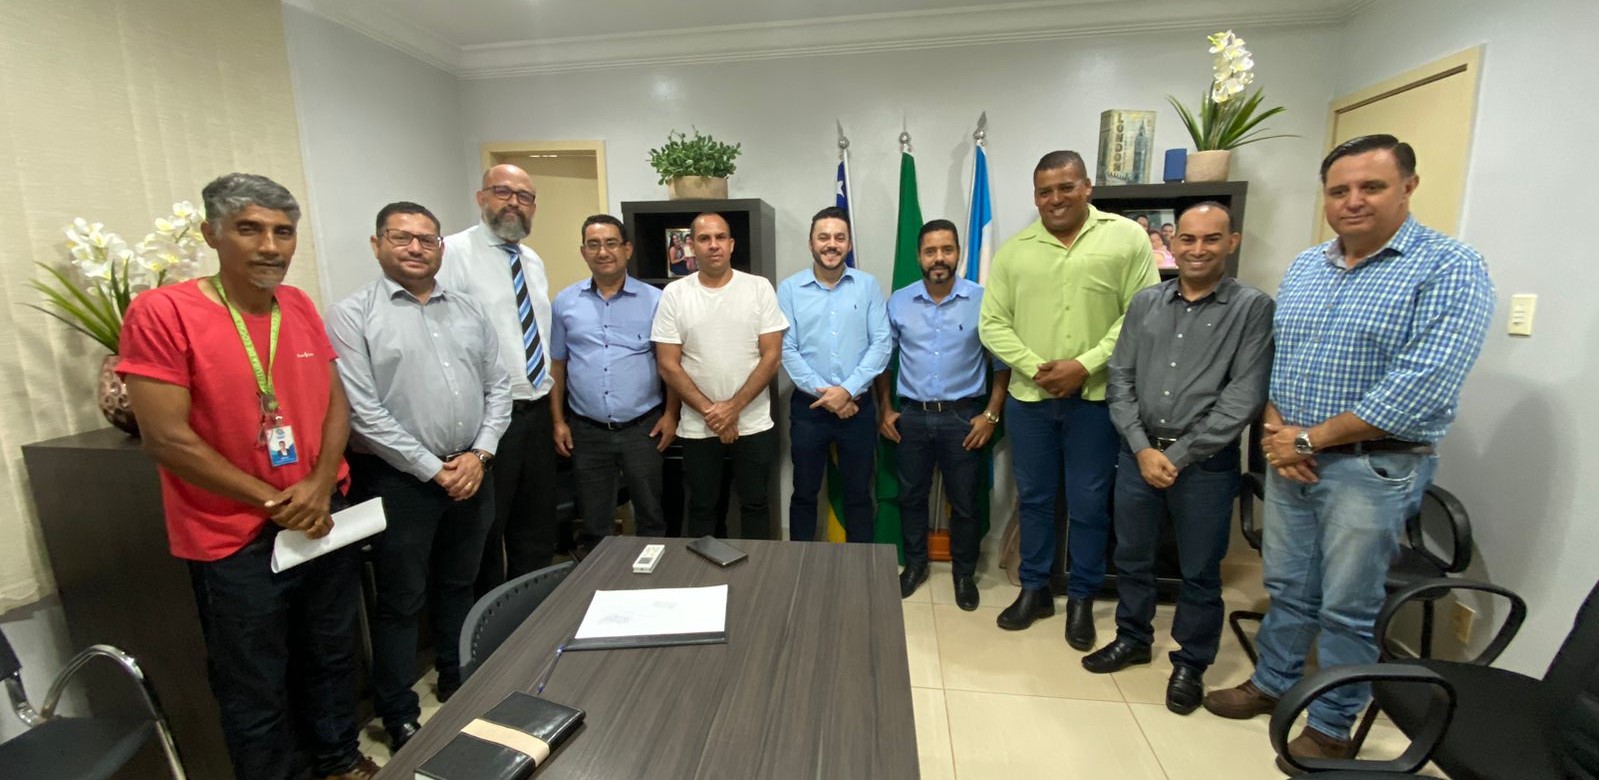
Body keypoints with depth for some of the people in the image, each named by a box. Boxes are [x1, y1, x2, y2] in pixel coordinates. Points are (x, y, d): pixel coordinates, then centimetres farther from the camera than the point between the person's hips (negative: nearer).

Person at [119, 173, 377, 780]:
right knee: (256, 693, 13)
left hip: (326, 519, 5)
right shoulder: (161, 313, -15)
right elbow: (167, 439, -17)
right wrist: (275, 502, -14)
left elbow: (336, 403, 3)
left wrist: (319, 486, -11)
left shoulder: (300, 306, 2)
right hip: (237, 541, -5)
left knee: (332, 660, 22)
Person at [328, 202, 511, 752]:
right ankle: (400, 717, 28)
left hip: (470, 472, 5)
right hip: (399, 478, -4)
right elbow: (364, 412, -13)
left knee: (458, 587, 19)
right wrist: (433, 469, -14)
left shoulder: (469, 310, 8)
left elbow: (498, 384, 6)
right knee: (400, 601, 10)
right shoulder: (353, 315, -7)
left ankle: (459, 684, 39)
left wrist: (480, 453, -7)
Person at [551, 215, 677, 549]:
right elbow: (556, 366, 8)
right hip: (587, 431, 2)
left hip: (643, 428, -1)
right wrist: (559, 421, 5)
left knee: (651, 516, 12)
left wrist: (671, 415, -4)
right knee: (595, 523, 15)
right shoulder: (565, 302, 4)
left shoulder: (654, 300, -2)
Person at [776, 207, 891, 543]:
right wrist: (823, 392, -13)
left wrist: (847, 390, -14)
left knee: (858, 494, 12)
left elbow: (882, 343, -5)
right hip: (808, 407, 0)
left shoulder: (868, 285, 1)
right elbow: (786, 350, -6)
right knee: (804, 493, 12)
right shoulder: (789, 289, -1)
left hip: (858, 405, 1)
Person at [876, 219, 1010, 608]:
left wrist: (991, 414, -6)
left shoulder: (983, 301, -5)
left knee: (965, 502, 10)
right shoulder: (898, 302, 0)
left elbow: (1002, 361, 0)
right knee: (911, 496, 14)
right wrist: (885, 409, 5)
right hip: (911, 416, 2)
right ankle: (915, 564, 35)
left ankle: (964, 572, 31)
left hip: (963, 416, -1)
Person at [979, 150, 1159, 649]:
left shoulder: (1127, 238, -2)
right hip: (1029, 397, 2)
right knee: (1033, 498, 13)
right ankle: (1034, 589, 31)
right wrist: (1035, 368, -12)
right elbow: (992, 323, 1)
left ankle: (1082, 598, 28)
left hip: (1096, 397, -2)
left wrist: (1086, 365, -16)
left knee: (1089, 504, 8)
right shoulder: (1014, 250, 4)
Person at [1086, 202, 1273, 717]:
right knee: (1131, 557, 16)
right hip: (1139, 452, 4)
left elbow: (1243, 399, -12)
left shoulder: (1253, 308, -5)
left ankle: (1191, 664, 32)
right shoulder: (1145, 303, 5)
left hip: (1206, 463, -3)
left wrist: (1177, 456, -13)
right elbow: (1119, 381, 3)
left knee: (1200, 572, 11)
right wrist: (1141, 448, -8)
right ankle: (1132, 638, 37)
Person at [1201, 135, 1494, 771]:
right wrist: (1276, 430, -6)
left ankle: (1332, 727, 27)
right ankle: (1272, 684, 36)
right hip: (1290, 457, 5)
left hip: (1373, 466, -5)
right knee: (1287, 588, 18)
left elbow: (1422, 386, -20)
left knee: (1348, 609, 9)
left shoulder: (1449, 270, -10)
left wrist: (1310, 438, -17)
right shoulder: (1304, 266, 9)